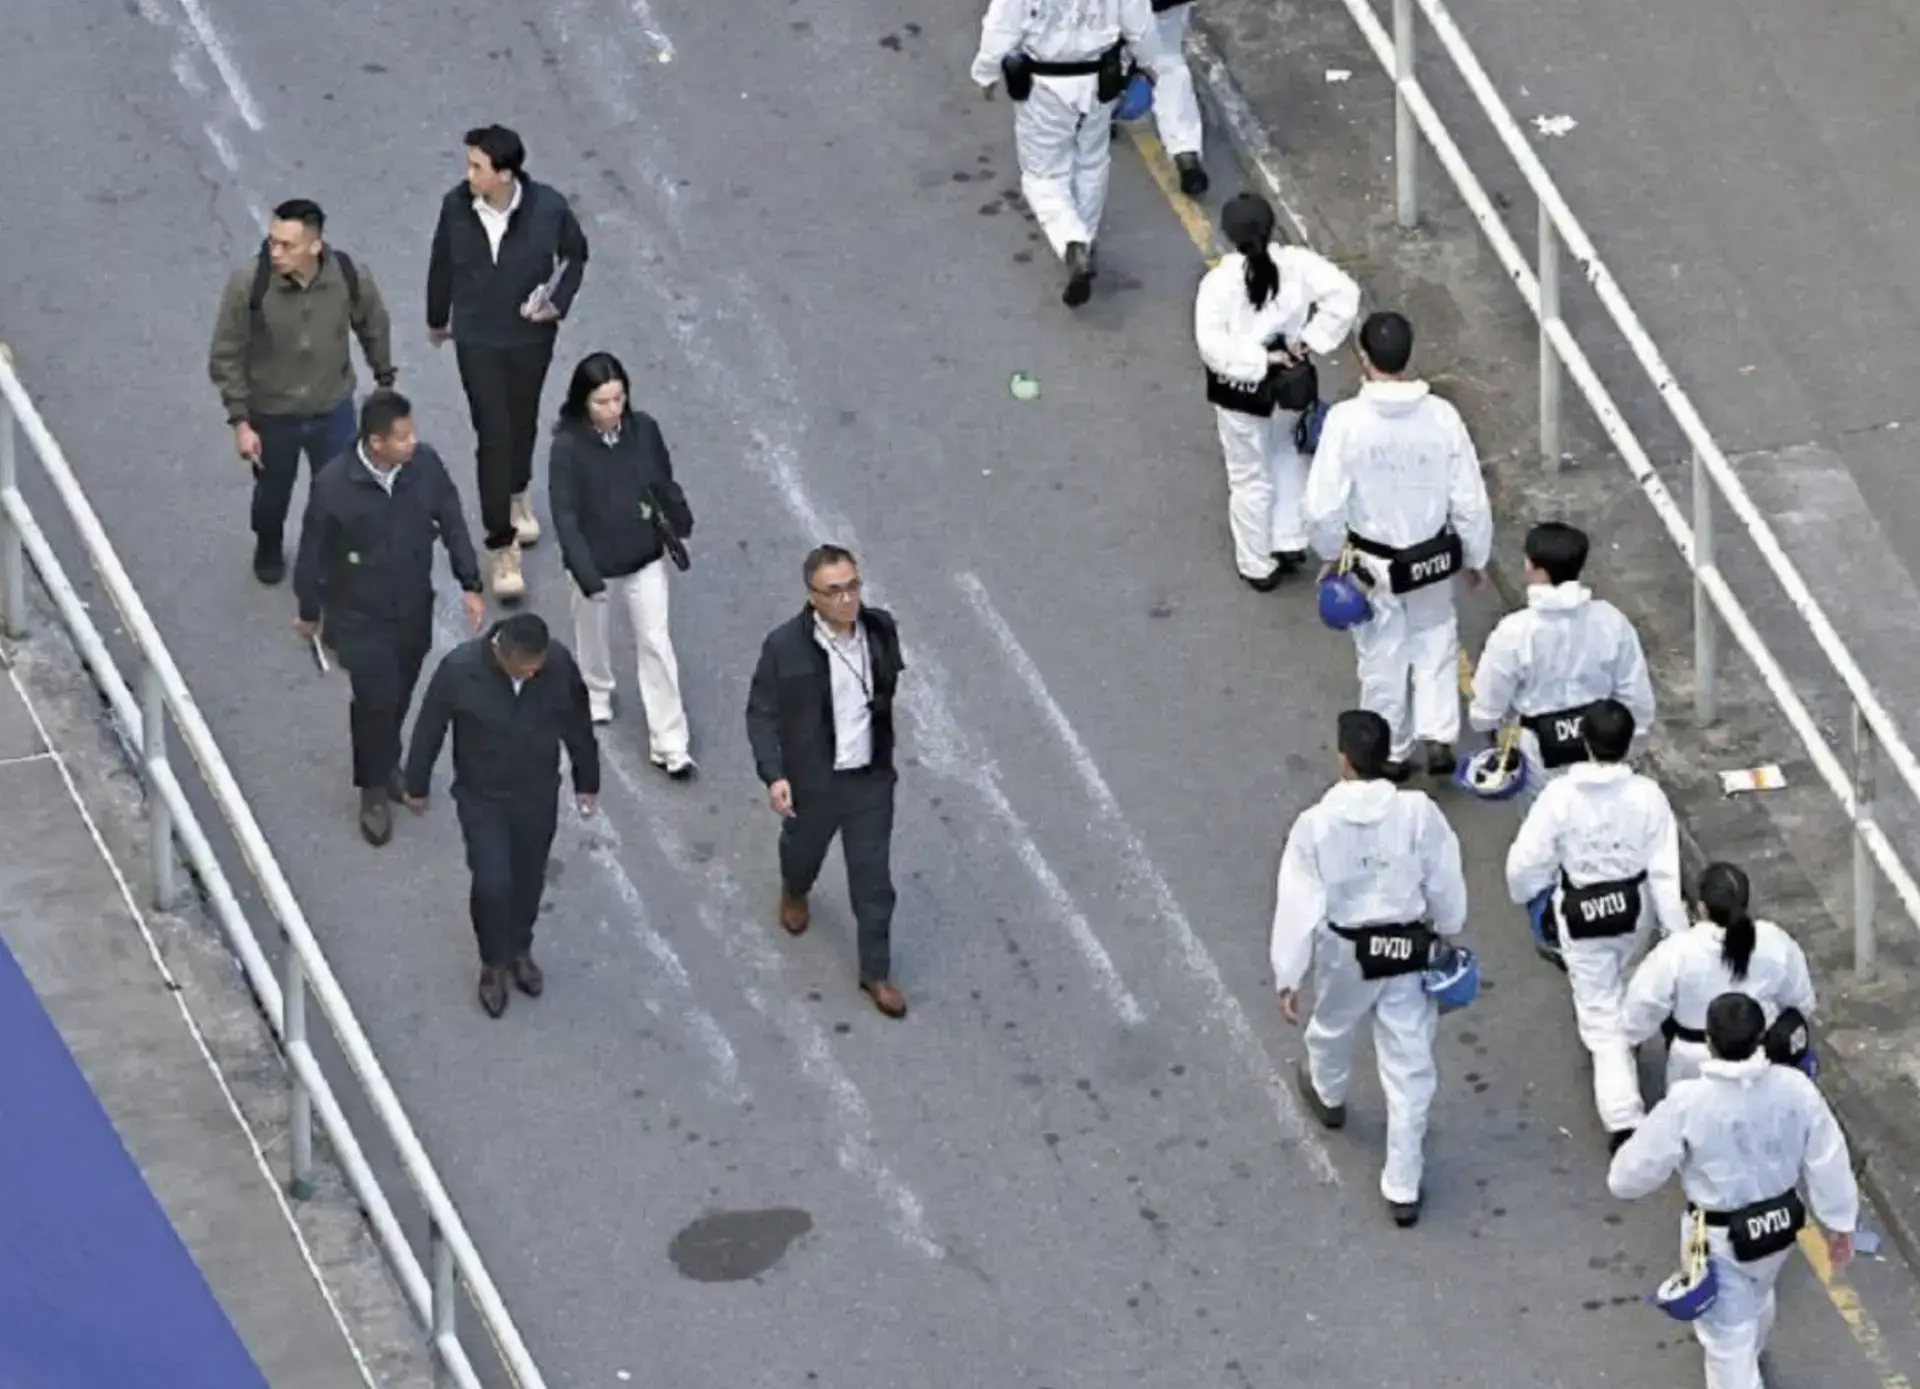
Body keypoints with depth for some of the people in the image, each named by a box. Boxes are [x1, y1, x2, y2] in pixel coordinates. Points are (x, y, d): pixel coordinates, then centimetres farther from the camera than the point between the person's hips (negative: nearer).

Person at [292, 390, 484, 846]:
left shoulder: (425, 466, -16)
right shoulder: (334, 485, -26)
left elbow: (452, 523, 0)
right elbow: (313, 552, -11)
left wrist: (470, 584, 2)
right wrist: (309, 612, 1)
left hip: (413, 610, 4)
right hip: (359, 617, -4)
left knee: (398, 696, 19)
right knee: (376, 699, -5)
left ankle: (386, 763, 46)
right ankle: (375, 789, 18)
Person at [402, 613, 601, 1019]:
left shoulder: (559, 664, -21)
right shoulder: (460, 669, -28)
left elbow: (578, 724, -3)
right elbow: (429, 729, -12)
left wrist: (587, 782, 9)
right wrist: (417, 786, 1)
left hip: (538, 796, 2)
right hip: (482, 799, -2)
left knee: (528, 879, 18)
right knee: (492, 884, -3)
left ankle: (520, 950, 45)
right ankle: (493, 962, 25)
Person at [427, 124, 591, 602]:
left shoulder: (548, 208, -21)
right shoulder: (456, 207, -17)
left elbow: (575, 253, 0)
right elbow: (442, 265, 1)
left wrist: (559, 302, -12)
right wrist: (437, 319, 15)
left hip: (530, 335, 1)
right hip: (477, 338, -1)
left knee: (522, 422, 22)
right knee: (493, 435, -4)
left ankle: (516, 495, 53)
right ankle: (502, 548, 4)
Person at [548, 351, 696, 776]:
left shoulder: (643, 430, -14)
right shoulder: (568, 447, -24)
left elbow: (664, 483, 2)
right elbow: (565, 516, -24)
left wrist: (680, 524, 17)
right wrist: (587, 575, -30)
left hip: (644, 558, 2)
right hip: (596, 561, -2)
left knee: (656, 645, 2)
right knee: (593, 632, 24)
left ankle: (669, 744, 8)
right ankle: (596, 693, 54)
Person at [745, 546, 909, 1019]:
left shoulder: (881, 630, -12)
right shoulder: (785, 646, -23)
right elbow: (761, 713, -14)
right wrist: (773, 775, -23)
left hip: (870, 780, 1)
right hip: (812, 782, -1)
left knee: (874, 879, 7)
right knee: (803, 849, 27)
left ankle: (876, 972, 23)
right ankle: (794, 891, 62)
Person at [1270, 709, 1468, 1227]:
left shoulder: (1316, 824, -21)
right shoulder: (1419, 813, -18)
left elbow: (1298, 905, -16)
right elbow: (1445, 884, -5)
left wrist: (1288, 976, -6)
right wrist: (1446, 931, 15)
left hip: (1344, 952, 0)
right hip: (1408, 952, 0)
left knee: (1333, 1029, 33)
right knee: (1410, 1069, 10)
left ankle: (1328, 1096, 65)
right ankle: (1403, 1188, 14)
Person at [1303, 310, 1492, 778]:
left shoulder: (1347, 420, -24)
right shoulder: (1441, 416, -17)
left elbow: (1323, 506, -19)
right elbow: (1470, 500, -9)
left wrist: (1331, 554, 1)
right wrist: (1475, 557, 8)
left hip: (1372, 562, -1)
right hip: (1433, 559, 1)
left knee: (1382, 656, 18)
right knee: (1435, 641, 25)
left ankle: (1391, 752, 32)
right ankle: (1439, 737, 16)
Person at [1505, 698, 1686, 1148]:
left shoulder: (1560, 796, -22)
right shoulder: (1647, 795, -18)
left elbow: (1526, 860, -14)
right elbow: (1665, 870, -14)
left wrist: (1523, 892, 9)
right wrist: (1678, 931, -6)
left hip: (1581, 913, -2)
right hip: (1635, 907, 3)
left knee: (1603, 1017, 5)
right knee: (1613, 982, 35)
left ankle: (1623, 1120, -1)